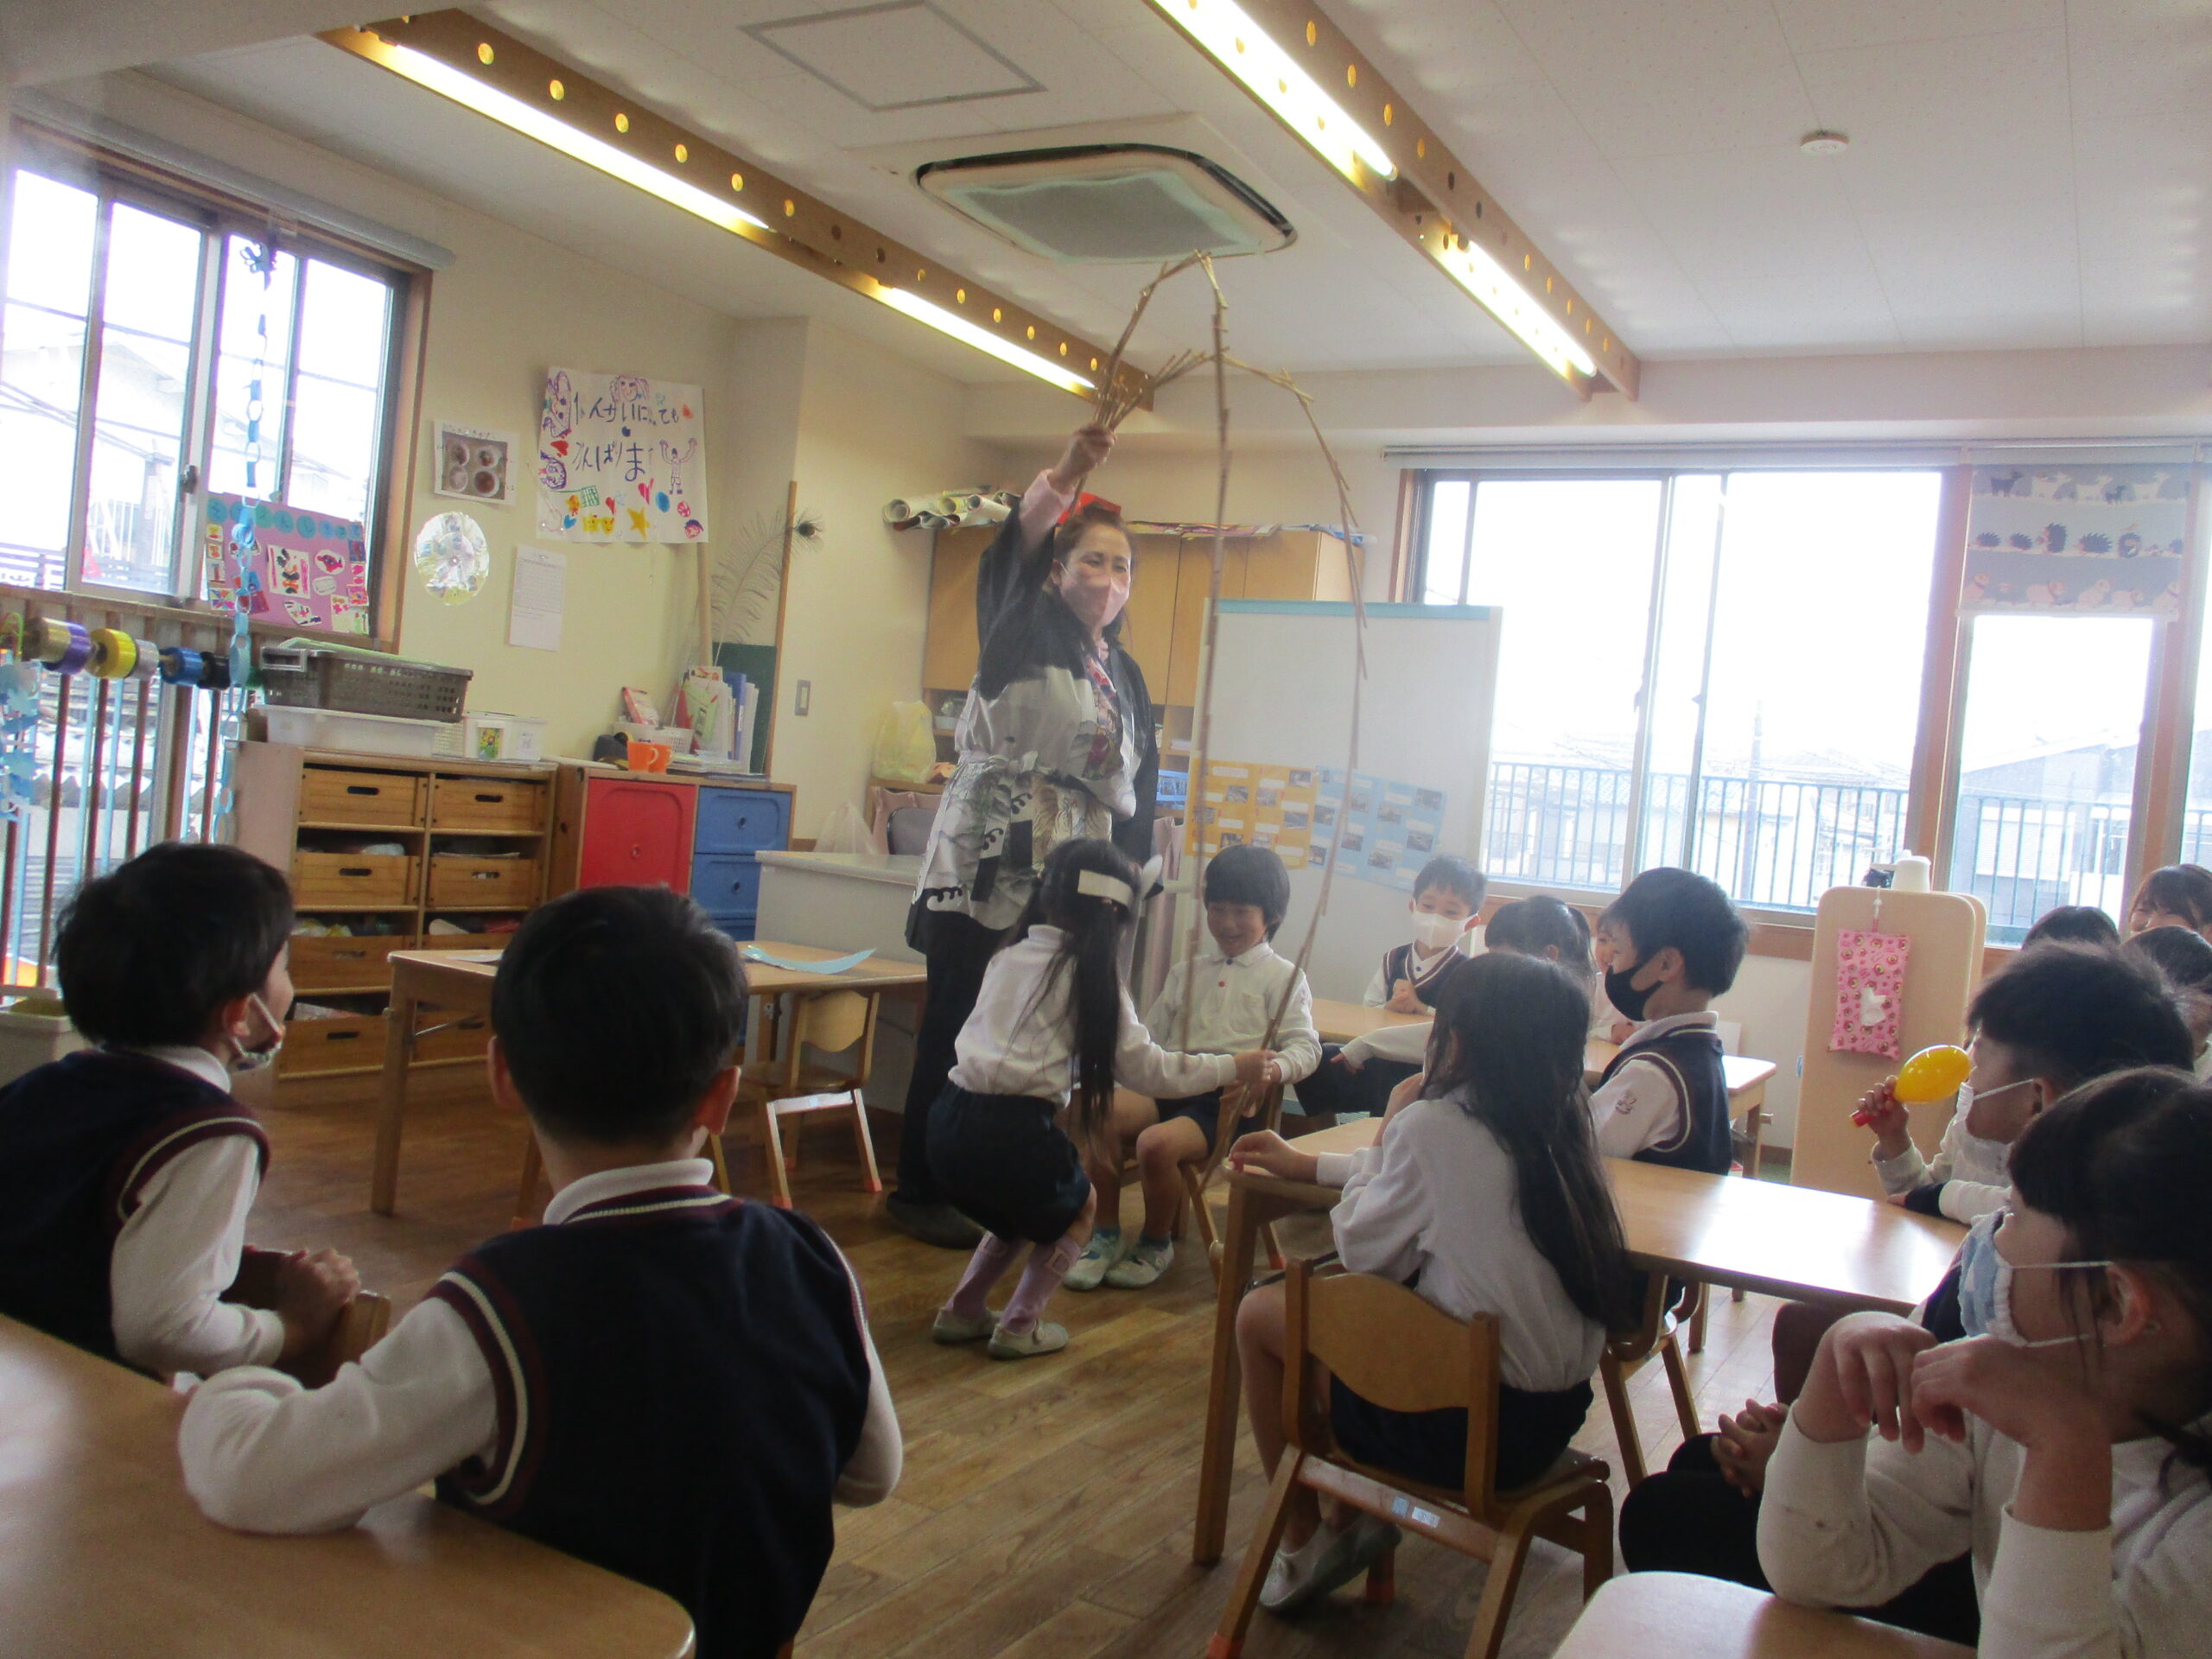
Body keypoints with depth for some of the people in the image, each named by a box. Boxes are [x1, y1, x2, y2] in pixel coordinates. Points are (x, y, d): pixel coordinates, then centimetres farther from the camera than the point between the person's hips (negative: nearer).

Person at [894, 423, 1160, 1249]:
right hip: (988, 862, -5)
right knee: (958, 1026, -2)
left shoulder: (1125, 675, 18)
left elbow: (1137, 786, 20)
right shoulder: (1025, 634, 3)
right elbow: (1008, 558, -16)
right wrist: (1065, 476, -30)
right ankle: (918, 1189, 8)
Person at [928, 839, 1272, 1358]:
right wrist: (1233, 1068, 10)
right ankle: (1019, 1325, 16)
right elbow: (1148, 1070, 0)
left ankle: (962, 1310, 28)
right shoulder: (1090, 975, -3)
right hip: (1012, 1132, -6)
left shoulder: (1007, 959, 13)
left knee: (1022, 1207, 32)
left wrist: (1063, 1096, 33)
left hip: (950, 1121, 6)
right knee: (1079, 1205, 23)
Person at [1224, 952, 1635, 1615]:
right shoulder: (1561, 1126, 3)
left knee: (1259, 1313, 11)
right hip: (1557, 1413, 8)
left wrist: (1387, 1131, 6)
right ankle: (1367, 1510, 29)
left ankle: (1304, 1543, 22)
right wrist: (1309, 1165, 24)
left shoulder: (1434, 1124, -19)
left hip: (1472, 1423, -8)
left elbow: (1360, 1251, -7)